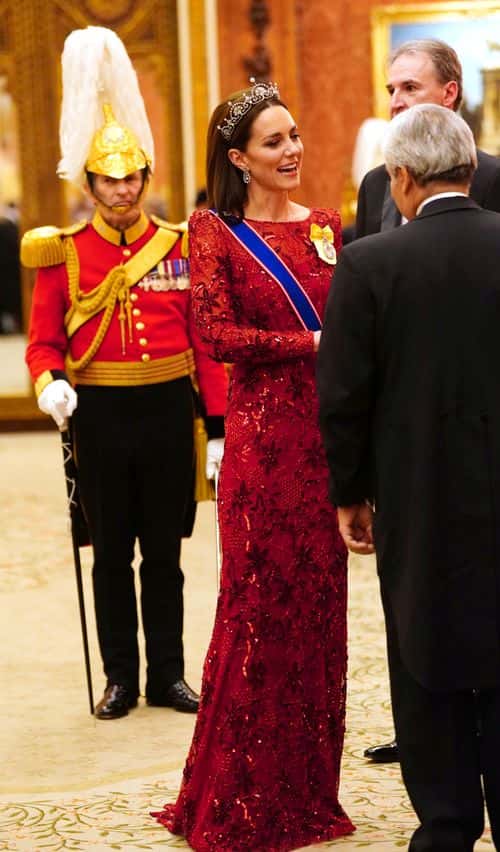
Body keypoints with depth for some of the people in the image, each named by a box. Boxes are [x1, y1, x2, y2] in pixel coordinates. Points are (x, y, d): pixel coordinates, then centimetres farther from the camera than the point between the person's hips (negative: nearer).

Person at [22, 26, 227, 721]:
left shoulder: (180, 247, 1)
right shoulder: (64, 253, -1)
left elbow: (207, 341, 1)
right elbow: (45, 338, 0)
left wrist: (220, 425, -2)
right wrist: (49, 384, -22)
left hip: (167, 412, 1)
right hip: (101, 415, 0)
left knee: (163, 553, 8)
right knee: (112, 555, 7)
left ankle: (168, 675, 18)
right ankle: (121, 678, 17)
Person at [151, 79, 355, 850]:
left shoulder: (323, 226, 12)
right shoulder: (216, 232, -2)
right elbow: (217, 333, -11)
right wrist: (311, 344, -14)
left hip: (326, 429, 5)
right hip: (263, 432, -5)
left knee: (320, 602, 8)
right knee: (261, 603, -1)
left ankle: (307, 787, 18)